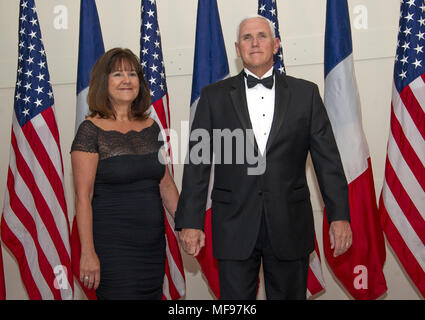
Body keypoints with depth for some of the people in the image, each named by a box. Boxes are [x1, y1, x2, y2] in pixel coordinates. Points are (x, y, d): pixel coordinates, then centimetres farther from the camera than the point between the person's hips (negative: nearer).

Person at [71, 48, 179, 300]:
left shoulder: (151, 127, 8)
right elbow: (83, 197, -11)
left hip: (154, 244, 6)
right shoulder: (91, 130, -8)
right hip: (112, 246, -5)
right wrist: (88, 253, -15)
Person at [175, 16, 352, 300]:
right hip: (234, 226, 0)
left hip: (291, 226, 1)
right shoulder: (214, 96, 4)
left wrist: (339, 215, -3)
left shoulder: (305, 93, 5)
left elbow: (327, 158, 3)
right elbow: (198, 162, 2)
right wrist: (190, 221, -4)